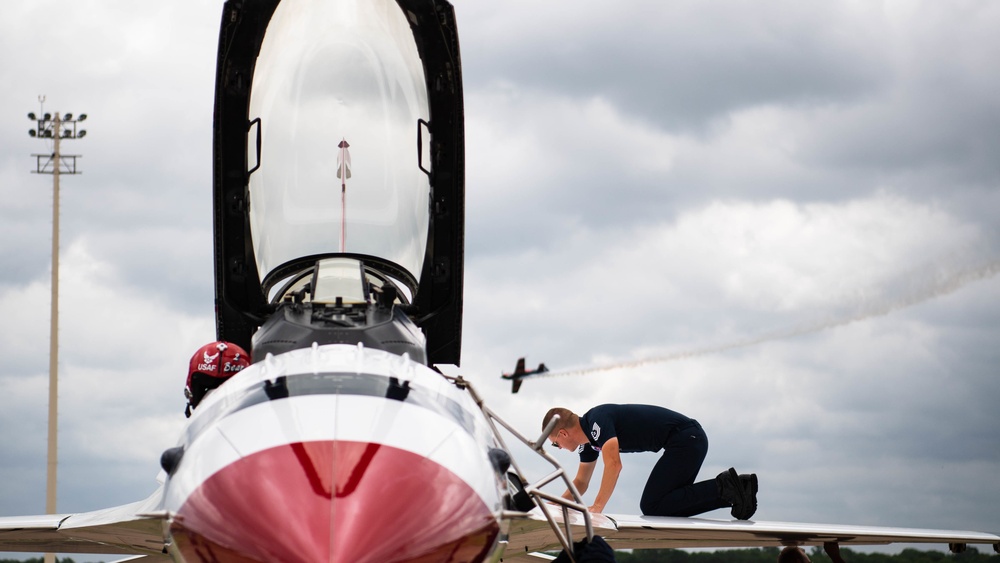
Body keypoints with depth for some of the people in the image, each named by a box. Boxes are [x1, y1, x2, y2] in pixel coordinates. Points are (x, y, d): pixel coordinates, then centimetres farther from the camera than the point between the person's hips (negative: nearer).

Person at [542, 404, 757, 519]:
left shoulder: (596, 421, -15)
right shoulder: (587, 440, 15)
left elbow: (613, 465, -26)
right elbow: (581, 482, 26)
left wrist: (597, 507, -24)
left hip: (686, 439, -10)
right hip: (691, 439, 10)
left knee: (651, 507, -10)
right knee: (671, 503, 13)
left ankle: (723, 489, -15)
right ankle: (735, 487, 5)